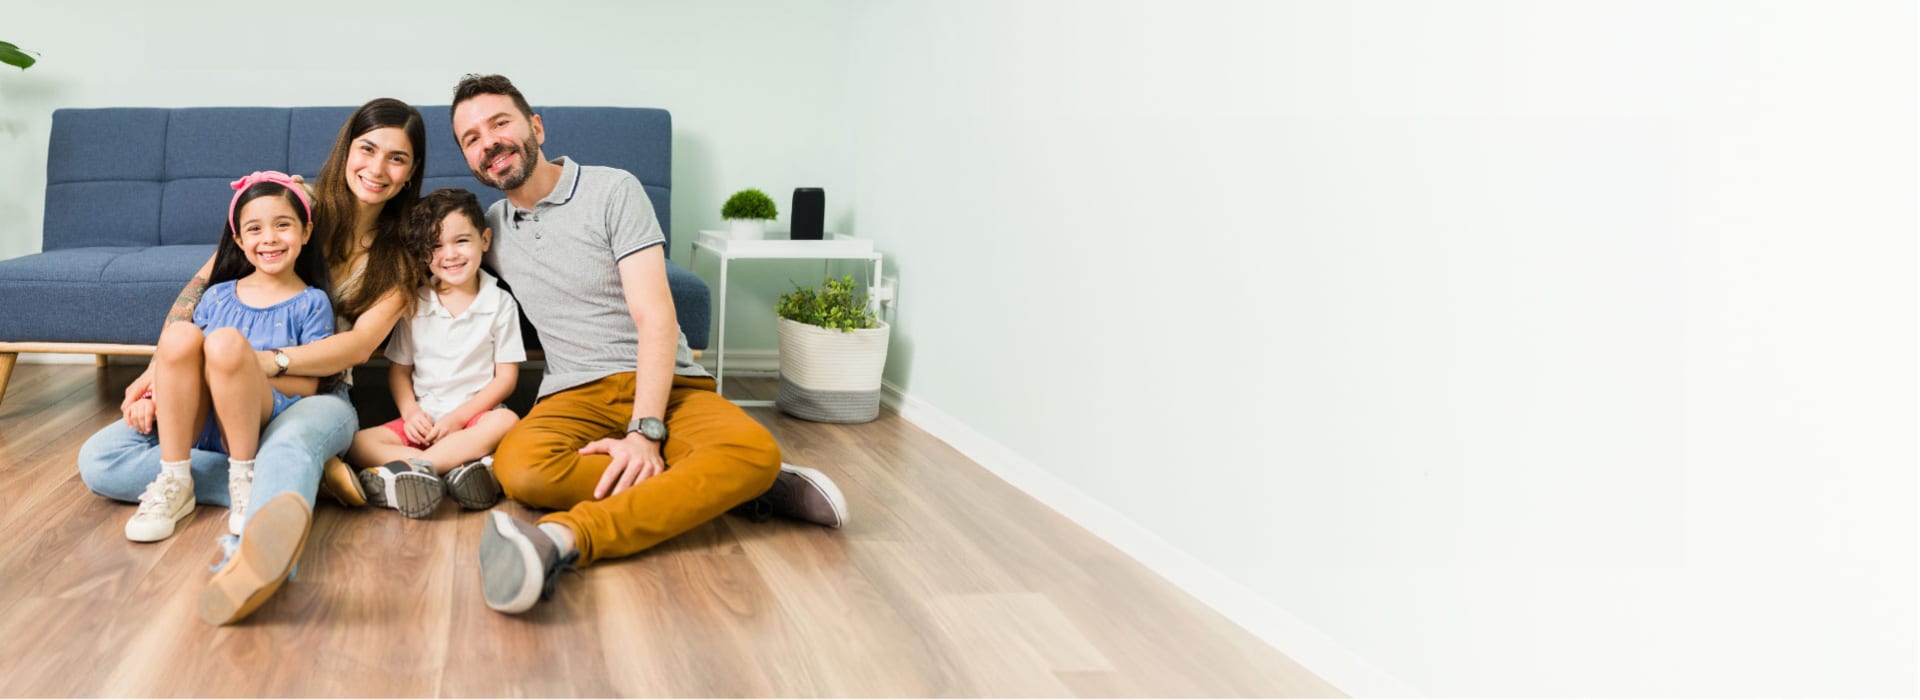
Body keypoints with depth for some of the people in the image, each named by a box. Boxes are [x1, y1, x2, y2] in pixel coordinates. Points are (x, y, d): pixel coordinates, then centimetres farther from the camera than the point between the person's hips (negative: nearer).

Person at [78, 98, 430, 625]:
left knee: (292, 442, -41)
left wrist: (267, 362, -24)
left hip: (318, 395, -3)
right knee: (99, 459, -20)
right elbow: (203, 281, 4)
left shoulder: (403, 256, 4)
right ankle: (299, 485, -28)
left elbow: (359, 344, -9)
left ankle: (252, 558, -74)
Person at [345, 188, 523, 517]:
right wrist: (411, 412, -9)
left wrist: (458, 417, -12)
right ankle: (457, 466, -39)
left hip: (474, 416, -3)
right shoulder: (415, 305, 10)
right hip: (422, 419, 3)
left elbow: (506, 376, -2)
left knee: (506, 421, -37)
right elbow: (399, 370, 11)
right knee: (358, 445, -22)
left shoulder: (500, 304, 2)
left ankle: (410, 467, -41)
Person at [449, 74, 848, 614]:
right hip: (574, 397, 3)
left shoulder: (613, 191, -1)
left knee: (755, 449, -35)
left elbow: (655, 317, -9)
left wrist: (645, 431, -23)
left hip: (664, 383, -2)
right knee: (519, 469, -35)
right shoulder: (491, 226, 15)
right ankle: (711, 486, -26)